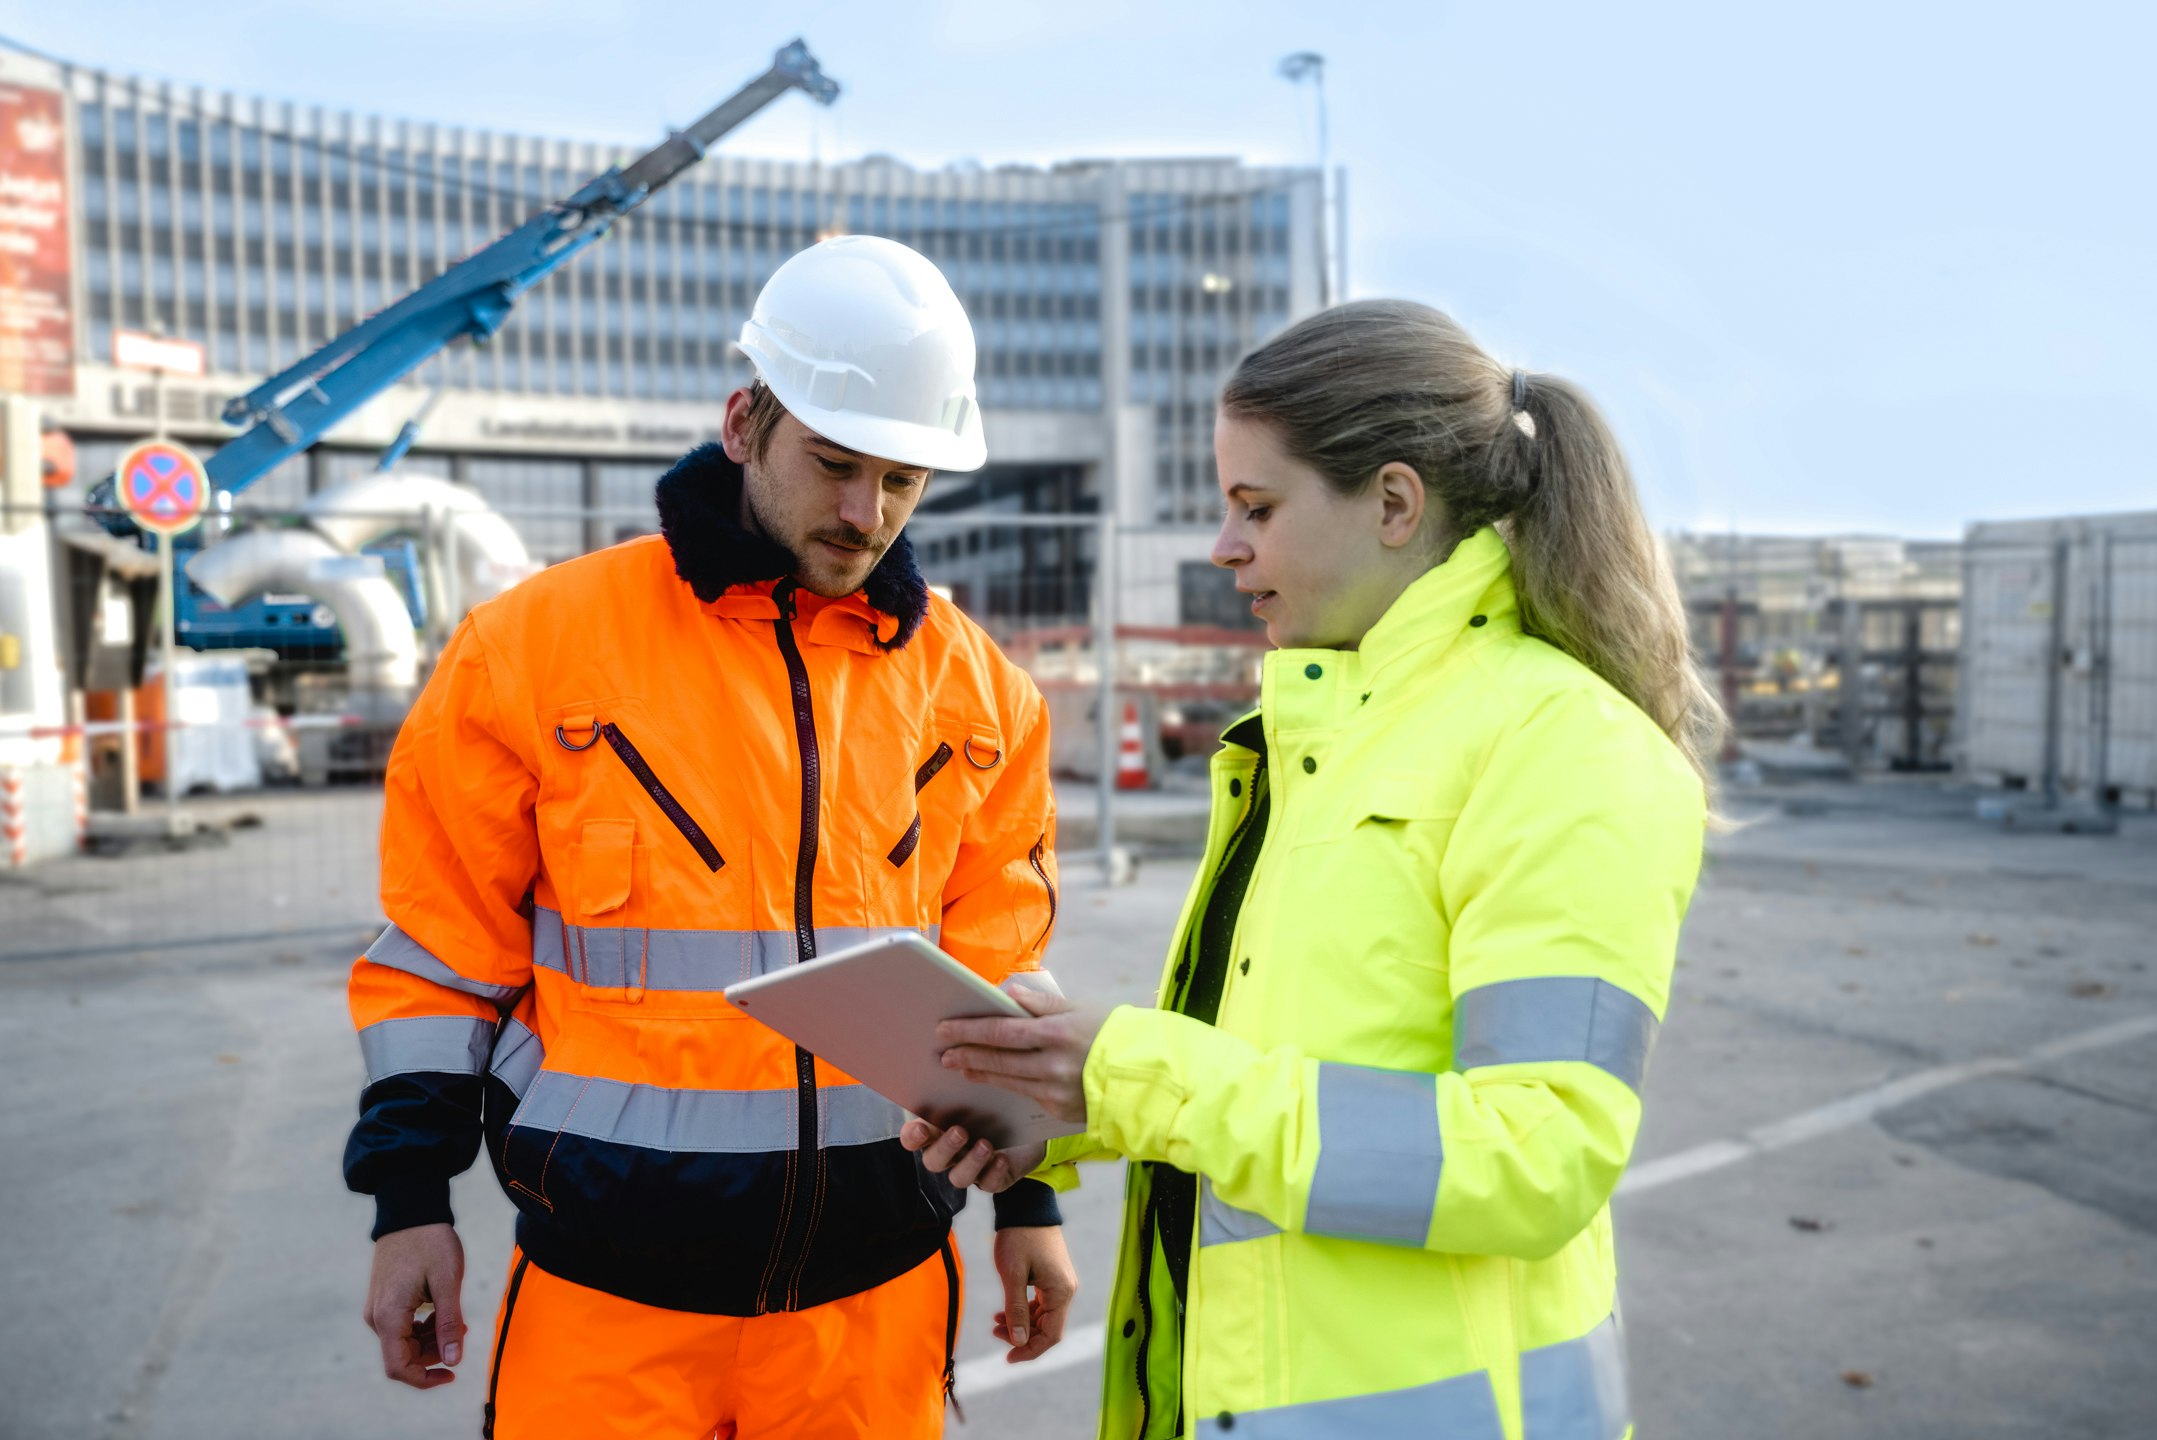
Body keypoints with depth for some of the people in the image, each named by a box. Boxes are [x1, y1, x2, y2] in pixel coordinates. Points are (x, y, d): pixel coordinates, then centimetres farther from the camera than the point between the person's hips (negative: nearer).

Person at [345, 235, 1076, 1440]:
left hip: (879, 1292, 3)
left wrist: (1030, 1198, 8)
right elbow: (445, 946, 0)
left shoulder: (975, 688, 3)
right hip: (610, 1295, -2)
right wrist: (411, 1200, -1)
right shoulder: (541, 644, -5)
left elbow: (998, 969, 9)